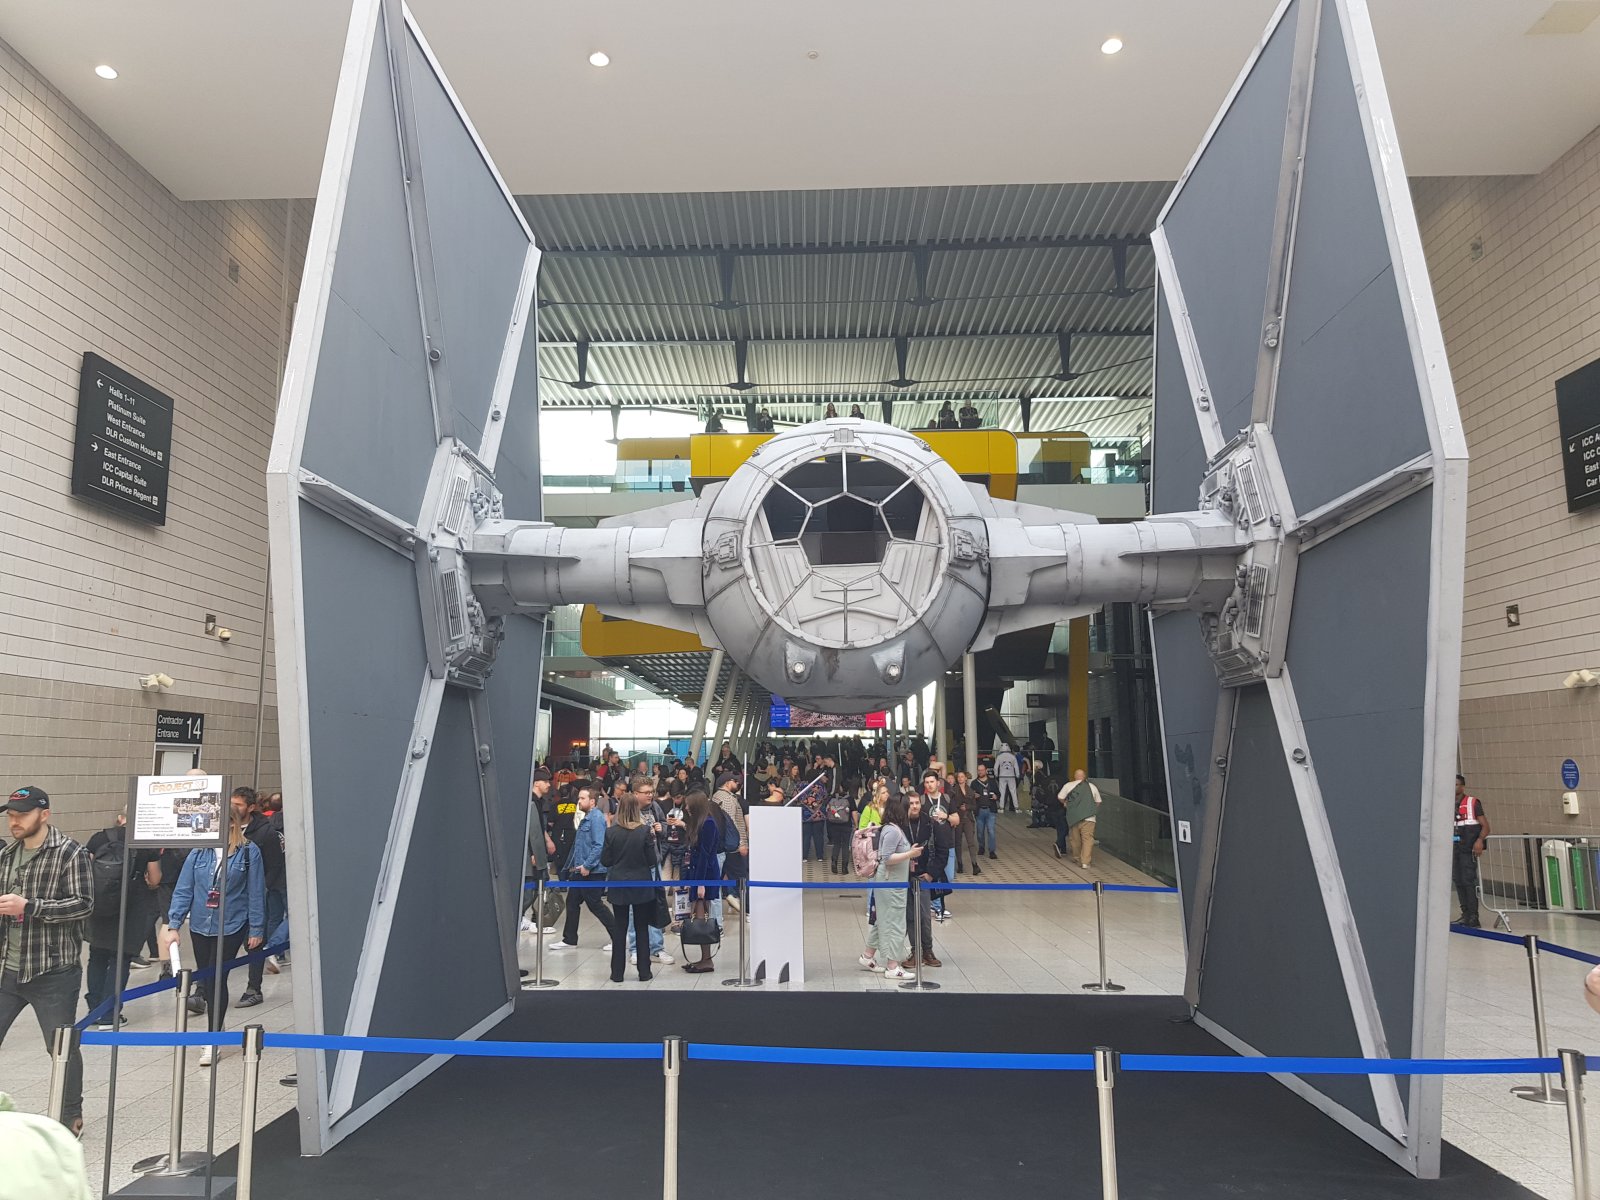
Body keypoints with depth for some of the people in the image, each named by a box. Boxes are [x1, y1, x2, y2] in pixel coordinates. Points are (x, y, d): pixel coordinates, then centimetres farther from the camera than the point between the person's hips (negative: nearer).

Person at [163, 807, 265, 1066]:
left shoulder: (249, 852, -8)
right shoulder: (199, 852, -1)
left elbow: (256, 893, -5)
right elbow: (183, 890, 1)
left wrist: (256, 929, -3)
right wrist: (173, 925, -5)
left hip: (231, 926, -4)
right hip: (200, 925, 4)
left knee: (216, 979, -6)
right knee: (206, 979, 13)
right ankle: (216, 1028, 31)